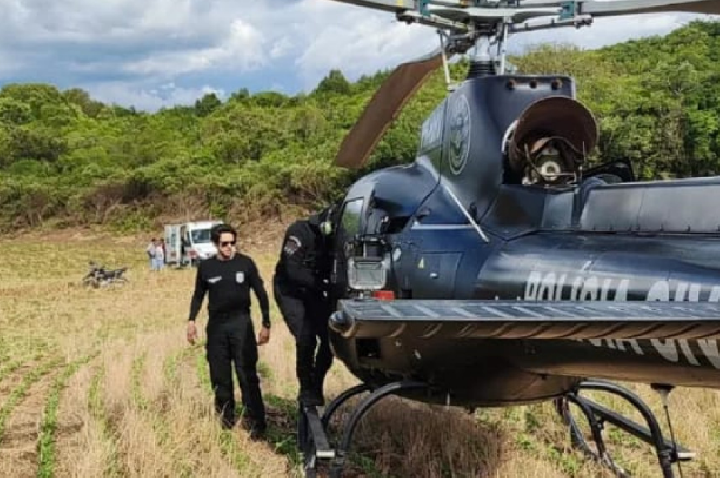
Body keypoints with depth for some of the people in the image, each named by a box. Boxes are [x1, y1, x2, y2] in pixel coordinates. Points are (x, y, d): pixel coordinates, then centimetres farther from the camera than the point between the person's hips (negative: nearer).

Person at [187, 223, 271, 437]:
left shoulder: (245, 263, -1)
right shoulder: (205, 267, 5)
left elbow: (261, 293, 4)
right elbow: (198, 295, 16)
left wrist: (266, 324, 1)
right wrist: (191, 321, 3)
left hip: (241, 323, -3)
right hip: (216, 325, 3)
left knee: (247, 376, -8)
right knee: (220, 378, 6)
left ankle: (256, 425, -5)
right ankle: (225, 423, 17)